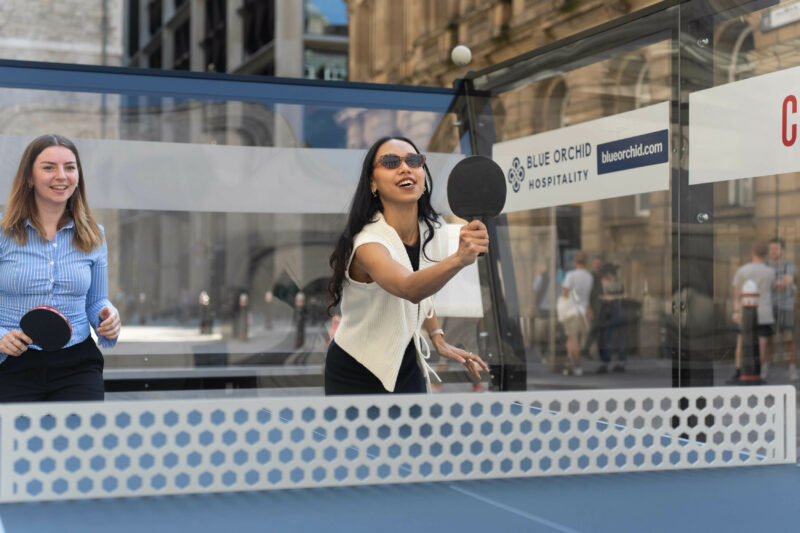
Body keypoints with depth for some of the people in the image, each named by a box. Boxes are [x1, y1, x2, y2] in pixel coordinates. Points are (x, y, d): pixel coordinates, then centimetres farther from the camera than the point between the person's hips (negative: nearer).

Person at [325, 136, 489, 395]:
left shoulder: (433, 231, -6)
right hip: (355, 378, -6)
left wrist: (438, 339, 4)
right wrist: (458, 259, -66)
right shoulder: (368, 243, -30)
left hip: (408, 369, 6)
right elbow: (409, 289, -50)